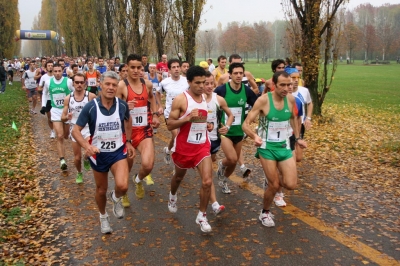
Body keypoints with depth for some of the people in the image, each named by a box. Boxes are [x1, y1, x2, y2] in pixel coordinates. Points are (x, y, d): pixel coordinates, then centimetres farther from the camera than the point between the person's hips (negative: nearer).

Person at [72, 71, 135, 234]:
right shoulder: (90, 107, -16)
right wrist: (86, 146, -30)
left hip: (118, 152, 0)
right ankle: (103, 217, 44)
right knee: (101, 190, 15)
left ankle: (116, 198, 17)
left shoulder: (122, 105, -10)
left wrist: (128, 141, 12)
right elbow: (76, 130, -12)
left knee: (122, 186, -21)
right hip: (98, 154, 0)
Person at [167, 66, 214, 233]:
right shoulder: (180, 100, -14)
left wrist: (208, 125, 3)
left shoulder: (206, 98, 5)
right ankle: (173, 196, 55)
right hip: (184, 147, -3)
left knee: (207, 181, -10)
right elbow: (170, 125, -15)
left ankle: (202, 216, 8)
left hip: (202, 146, 3)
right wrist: (188, 118, -28)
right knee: (179, 176, 21)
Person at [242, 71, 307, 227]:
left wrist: (297, 138, 17)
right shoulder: (263, 100, -17)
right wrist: (255, 136, -36)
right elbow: (245, 124, -17)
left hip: (284, 147, 4)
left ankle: (273, 180, 30)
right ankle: (264, 213, 25)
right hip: (267, 147, -4)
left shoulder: (291, 99, -2)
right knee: (274, 185, -3)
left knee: (291, 185, -5)